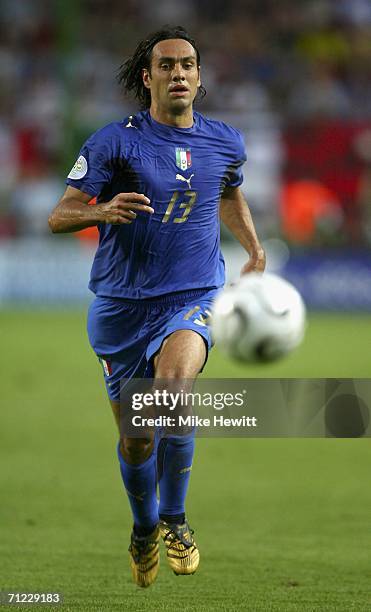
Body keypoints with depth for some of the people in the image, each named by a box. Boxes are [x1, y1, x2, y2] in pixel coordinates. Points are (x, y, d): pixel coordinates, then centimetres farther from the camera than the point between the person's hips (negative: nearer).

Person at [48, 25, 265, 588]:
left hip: (192, 299, 0)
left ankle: (175, 520, -15)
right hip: (121, 305, 0)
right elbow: (59, 216, -7)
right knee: (135, 435, 8)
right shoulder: (114, 142, -7)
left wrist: (255, 251, 16)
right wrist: (101, 211, -28)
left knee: (174, 381, -32)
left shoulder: (226, 143, 5)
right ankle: (144, 529, 39)